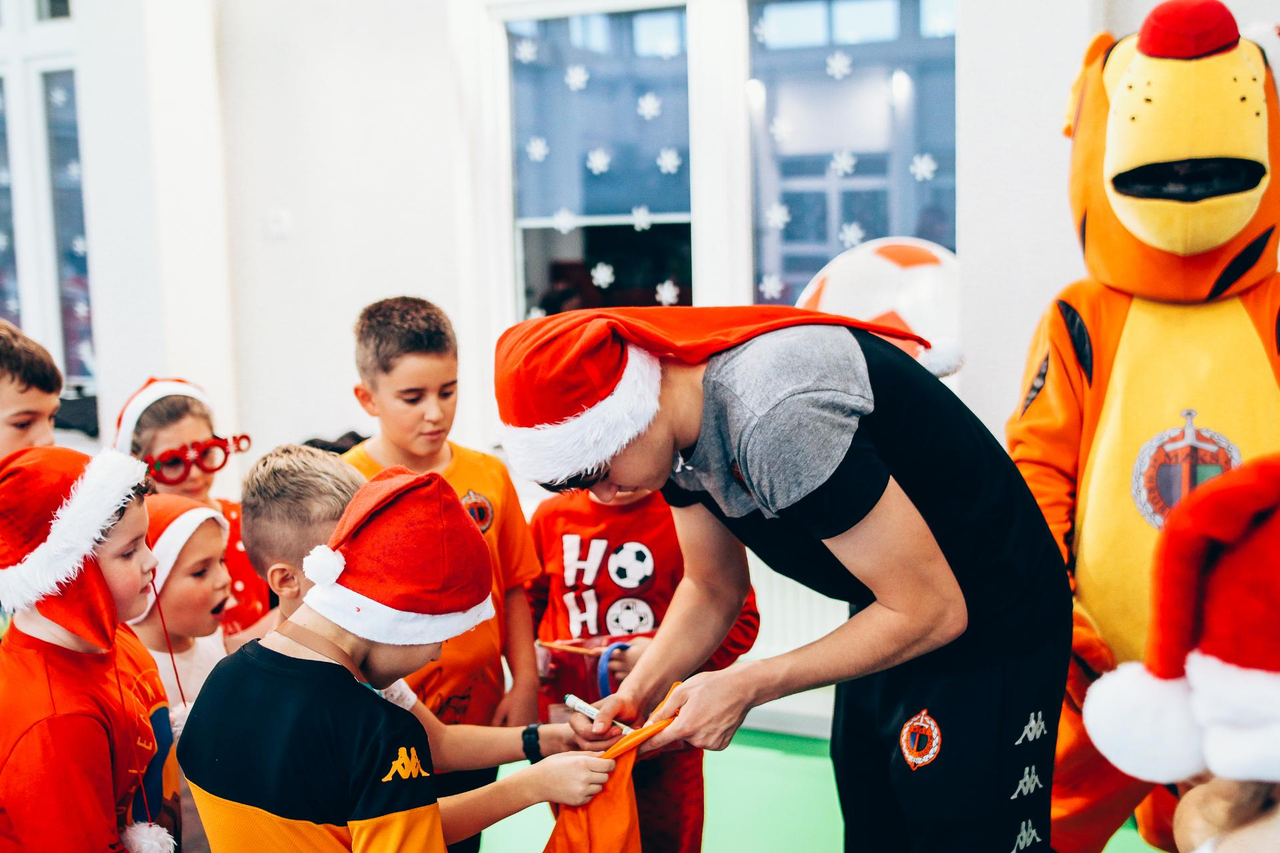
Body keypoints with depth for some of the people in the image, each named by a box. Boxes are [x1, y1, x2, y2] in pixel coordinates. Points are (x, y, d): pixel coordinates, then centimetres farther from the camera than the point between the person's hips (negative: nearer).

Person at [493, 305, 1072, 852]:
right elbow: (714, 591, 8)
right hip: (896, 617, 9)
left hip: (989, 634, -9)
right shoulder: (678, 430, -6)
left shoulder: (777, 419, -35)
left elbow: (932, 611, -28)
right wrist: (635, 694, -8)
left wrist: (744, 687, -23)